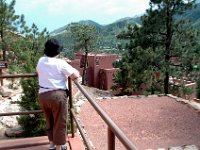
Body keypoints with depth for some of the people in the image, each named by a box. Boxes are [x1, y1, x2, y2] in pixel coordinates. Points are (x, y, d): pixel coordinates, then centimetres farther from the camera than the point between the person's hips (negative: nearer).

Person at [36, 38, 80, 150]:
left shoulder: (41, 61, 7)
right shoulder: (60, 63, -11)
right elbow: (76, 75, -13)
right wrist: (72, 69, 8)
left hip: (43, 95, 6)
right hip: (57, 95, -6)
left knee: (50, 121, 23)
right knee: (60, 123, 9)